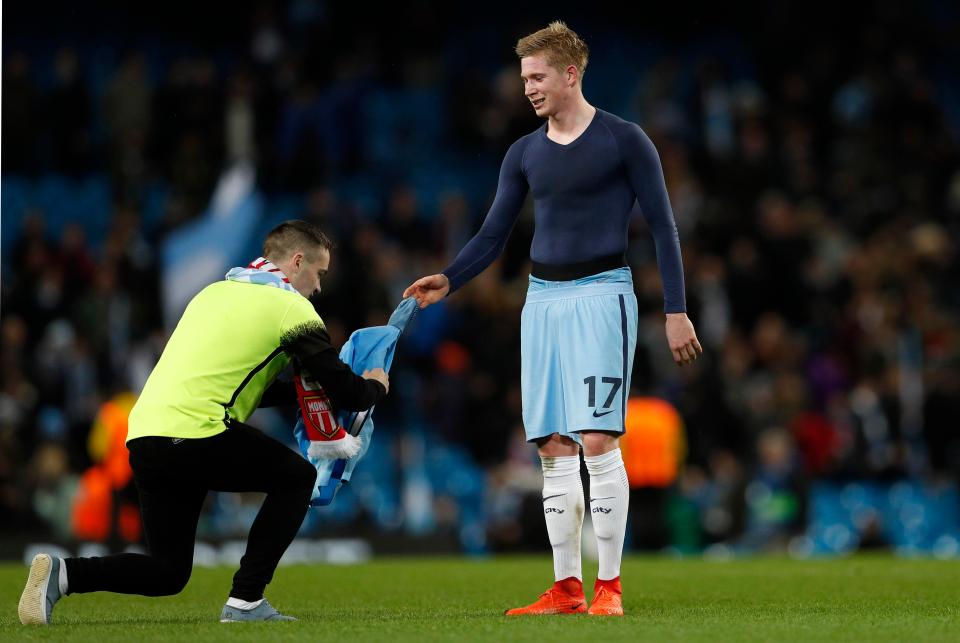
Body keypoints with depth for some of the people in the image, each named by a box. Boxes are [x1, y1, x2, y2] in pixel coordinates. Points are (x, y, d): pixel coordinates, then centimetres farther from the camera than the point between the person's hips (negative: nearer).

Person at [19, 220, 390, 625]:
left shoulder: (217, 292, 25)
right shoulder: (291, 307, 2)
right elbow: (344, 393, 2)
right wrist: (374, 386, 24)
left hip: (142, 433, 8)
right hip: (195, 432, -8)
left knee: (168, 573, 14)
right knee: (297, 477, 13)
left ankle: (61, 575, -5)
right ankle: (245, 602, 5)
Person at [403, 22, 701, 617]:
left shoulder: (623, 141, -3)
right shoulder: (524, 154, 12)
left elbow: (662, 226, -2)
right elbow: (493, 237, 14)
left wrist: (676, 310, -7)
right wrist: (448, 281, -3)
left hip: (601, 293, -5)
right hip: (543, 296, 5)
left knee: (597, 440, -14)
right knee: (554, 450, 2)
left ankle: (610, 586, -8)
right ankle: (567, 588, 6)